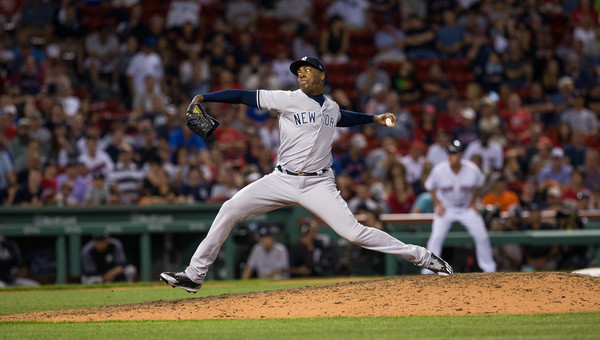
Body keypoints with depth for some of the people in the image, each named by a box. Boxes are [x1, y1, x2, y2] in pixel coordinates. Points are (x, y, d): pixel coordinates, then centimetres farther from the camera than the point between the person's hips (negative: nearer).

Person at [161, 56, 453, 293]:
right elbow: (245, 96, -8)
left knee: (353, 232, -13)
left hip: (318, 185, 0)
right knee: (230, 209, -12)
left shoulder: (331, 107, 11)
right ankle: (194, 275, -4)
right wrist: (204, 98, -17)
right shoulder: (288, 100, -2)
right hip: (283, 180, 0)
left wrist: (374, 119, 36)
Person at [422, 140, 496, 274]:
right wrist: (438, 204, -7)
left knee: (481, 236, -2)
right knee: (436, 236, -17)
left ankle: (489, 268, 16)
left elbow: (478, 186, 1)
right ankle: (428, 270, -9)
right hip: (445, 207, -1)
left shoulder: (472, 170, -22)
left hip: (467, 208, 1)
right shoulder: (439, 171, -24)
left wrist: (473, 203, -1)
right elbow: (431, 187, -3)